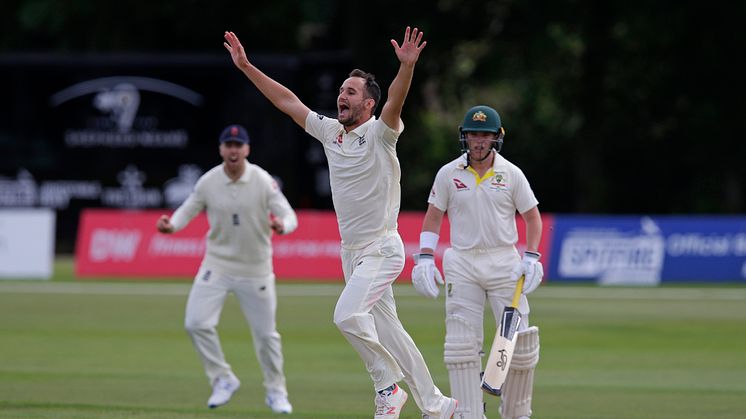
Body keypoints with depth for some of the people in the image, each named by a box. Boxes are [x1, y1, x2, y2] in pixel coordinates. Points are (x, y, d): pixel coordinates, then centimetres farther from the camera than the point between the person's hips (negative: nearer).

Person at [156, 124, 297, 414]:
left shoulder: (263, 181, -13)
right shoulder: (207, 182, -7)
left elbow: (289, 216, -15)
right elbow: (188, 210, 3)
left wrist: (282, 225, -39)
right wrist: (171, 225, -19)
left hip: (255, 268, -1)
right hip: (217, 264, 1)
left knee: (265, 332, 6)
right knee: (196, 323, -13)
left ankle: (276, 391, 26)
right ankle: (223, 380, 6)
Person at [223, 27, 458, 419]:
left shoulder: (379, 133, -11)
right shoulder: (331, 132, 9)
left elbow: (395, 102, -30)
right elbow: (287, 101, 12)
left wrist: (407, 67, -49)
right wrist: (246, 67, 9)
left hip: (382, 249, -8)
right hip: (352, 251, 8)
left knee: (347, 314, -24)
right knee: (384, 327, 9)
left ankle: (389, 383, -8)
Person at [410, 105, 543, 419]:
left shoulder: (511, 174, 1)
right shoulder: (448, 174, 2)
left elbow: (533, 217, 7)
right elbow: (433, 217, 8)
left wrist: (531, 257, -6)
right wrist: (424, 258, -4)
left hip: (504, 261, 0)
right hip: (461, 264, 0)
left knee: (519, 341, -5)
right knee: (461, 344, -5)